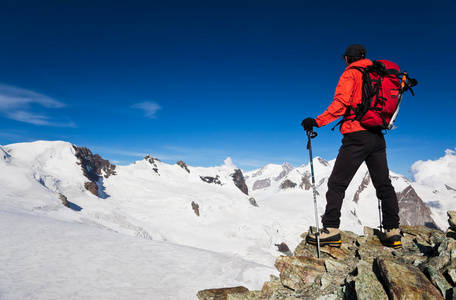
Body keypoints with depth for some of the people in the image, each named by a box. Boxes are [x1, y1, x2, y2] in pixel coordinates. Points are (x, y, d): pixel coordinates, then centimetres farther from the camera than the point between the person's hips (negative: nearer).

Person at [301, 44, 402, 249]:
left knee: (337, 184, -3)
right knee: (383, 184, 12)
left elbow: (341, 103, -17)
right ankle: (393, 232, 13)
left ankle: (331, 229, -7)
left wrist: (318, 121, -19)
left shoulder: (350, 74, -2)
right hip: (377, 136, 7)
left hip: (356, 135, -7)